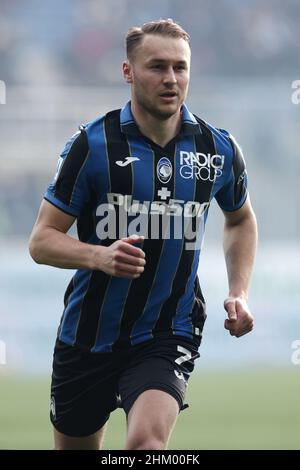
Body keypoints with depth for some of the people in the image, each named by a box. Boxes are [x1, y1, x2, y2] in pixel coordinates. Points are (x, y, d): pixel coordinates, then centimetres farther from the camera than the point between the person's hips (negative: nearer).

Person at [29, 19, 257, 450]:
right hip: (88, 335, 0)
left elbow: (240, 220, 20)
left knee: (146, 439, -27)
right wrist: (99, 256, -28)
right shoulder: (92, 144, -9)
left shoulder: (219, 149, -1)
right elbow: (42, 241, -8)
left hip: (168, 337, 0)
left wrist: (239, 294, 6)